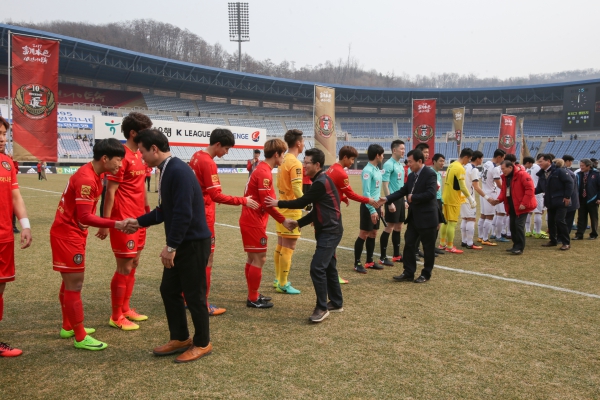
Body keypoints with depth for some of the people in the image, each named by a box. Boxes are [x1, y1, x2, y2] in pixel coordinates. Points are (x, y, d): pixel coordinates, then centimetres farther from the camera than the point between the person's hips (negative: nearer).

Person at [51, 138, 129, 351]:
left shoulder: (92, 175, 6)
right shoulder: (86, 179, -24)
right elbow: (85, 217, -30)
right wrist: (116, 224, -34)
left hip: (72, 232, 10)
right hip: (68, 234, -10)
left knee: (70, 282, 19)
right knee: (74, 285, -4)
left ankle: (68, 327, 32)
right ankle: (80, 337, 4)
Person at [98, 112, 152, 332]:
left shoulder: (140, 155, 11)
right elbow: (110, 192, -17)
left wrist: (147, 209, 16)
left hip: (138, 219, 9)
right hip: (123, 221, -9)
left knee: (133, 264, 15)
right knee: (124, 267, 0)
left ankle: (125, 308, 28)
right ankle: (116, 316, 13)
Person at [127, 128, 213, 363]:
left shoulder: (179, 171, -21)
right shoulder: (166, 171, 10)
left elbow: (183, 213, -26)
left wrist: (171, 246, -22)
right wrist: (139, 222, 20)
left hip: (193, 243, -10)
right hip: (179, 243, 10)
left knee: (194, 295, 3)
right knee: (169, 290, 15)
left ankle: (202, 344, 20)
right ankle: (180, 338, 30)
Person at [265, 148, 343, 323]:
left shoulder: (321, 183, -18)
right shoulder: (320, 181, 14)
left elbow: (302, 202, -14)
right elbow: (317, 211, 17)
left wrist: (278, 203, -5)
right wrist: (299, 223, 12)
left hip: (330, 232, -11)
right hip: (328, 231, 11)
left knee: (317, 268, -13)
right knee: (328, 267, 16)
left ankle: (322, 308, -5)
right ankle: (336, 303, 28)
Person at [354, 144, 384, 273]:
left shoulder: (377, 170, 11)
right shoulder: (368, 170, -16)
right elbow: (366, 193, -20)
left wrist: (379, 206, 17)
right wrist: (372, 210, -22)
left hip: (375, 205, 9)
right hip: (368, 206, -9)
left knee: (373, 234, 13)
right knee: (363, 235, -3)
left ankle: (369, 261, 22)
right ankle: (357, 263, 5)